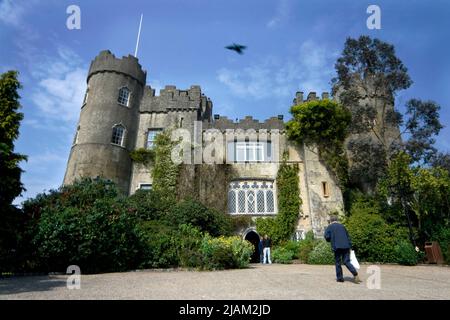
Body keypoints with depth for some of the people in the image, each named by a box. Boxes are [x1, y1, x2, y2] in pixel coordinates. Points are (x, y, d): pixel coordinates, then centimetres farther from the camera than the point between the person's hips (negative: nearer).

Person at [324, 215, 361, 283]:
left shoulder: (329, 227, 5)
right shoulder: (342, 226, 17)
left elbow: (327, 237, -4)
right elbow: (348, 236, 15)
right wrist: (350, 246, 16)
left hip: (337, 246, -4)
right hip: (346, 246, 4)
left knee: (338, 262, 8)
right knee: (346, 261, 7)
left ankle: (340, 278, 12)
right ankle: (355, 274, -10)